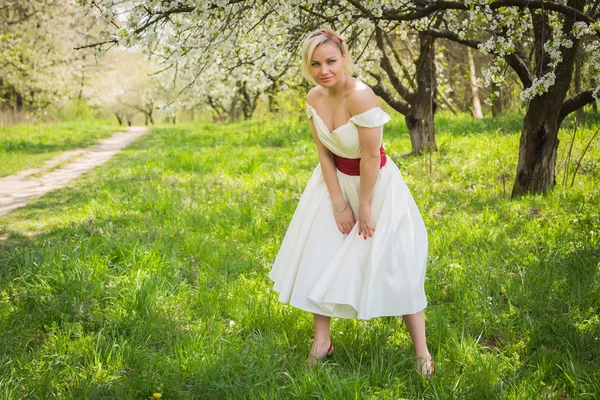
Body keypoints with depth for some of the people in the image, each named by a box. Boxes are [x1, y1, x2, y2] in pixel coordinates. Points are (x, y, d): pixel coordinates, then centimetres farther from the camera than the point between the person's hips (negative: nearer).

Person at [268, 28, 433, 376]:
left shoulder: (361, 97, -30)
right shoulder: (315, 98, -8)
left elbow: (370, 157, -25)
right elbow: (324, 153, -3)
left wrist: (364, 208, -17)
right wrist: (338, 204, -6)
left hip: (375, 184, -6)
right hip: (336, 181, 6)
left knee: (393, 265, 0)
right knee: (321, 259, 8)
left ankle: (422, 351, 13)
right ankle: (321, 341, 23)